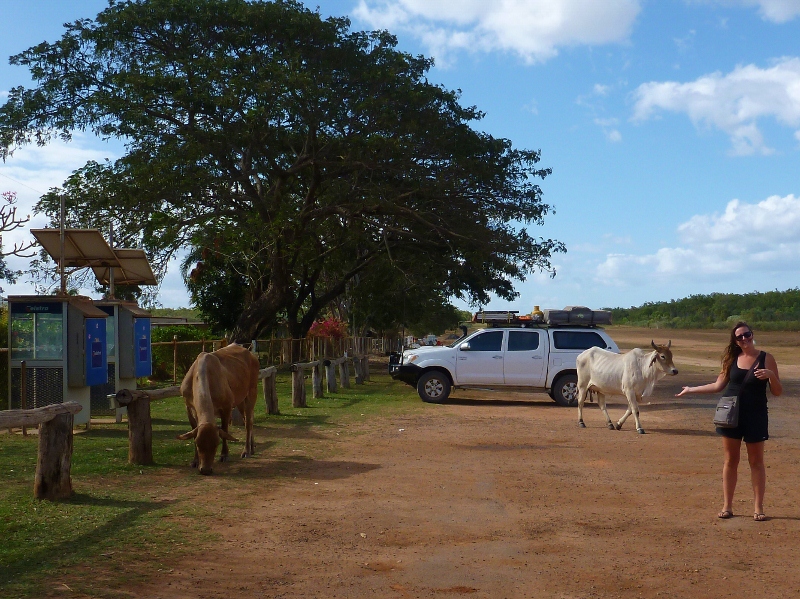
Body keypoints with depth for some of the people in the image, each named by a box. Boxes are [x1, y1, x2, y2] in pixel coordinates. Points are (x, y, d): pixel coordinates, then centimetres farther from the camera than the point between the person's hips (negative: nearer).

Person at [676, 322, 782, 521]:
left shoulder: (766, 359, -3)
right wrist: (692, 389, 15)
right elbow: (718, 385, 14)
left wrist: (771, 375, -22)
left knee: (756, 461, 4)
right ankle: (727, 506, 11)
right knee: (730, 460, 5)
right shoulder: (732, 359, 6)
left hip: (756, 416, -3)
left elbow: (777, 391, -4)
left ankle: (758, 508, 10)